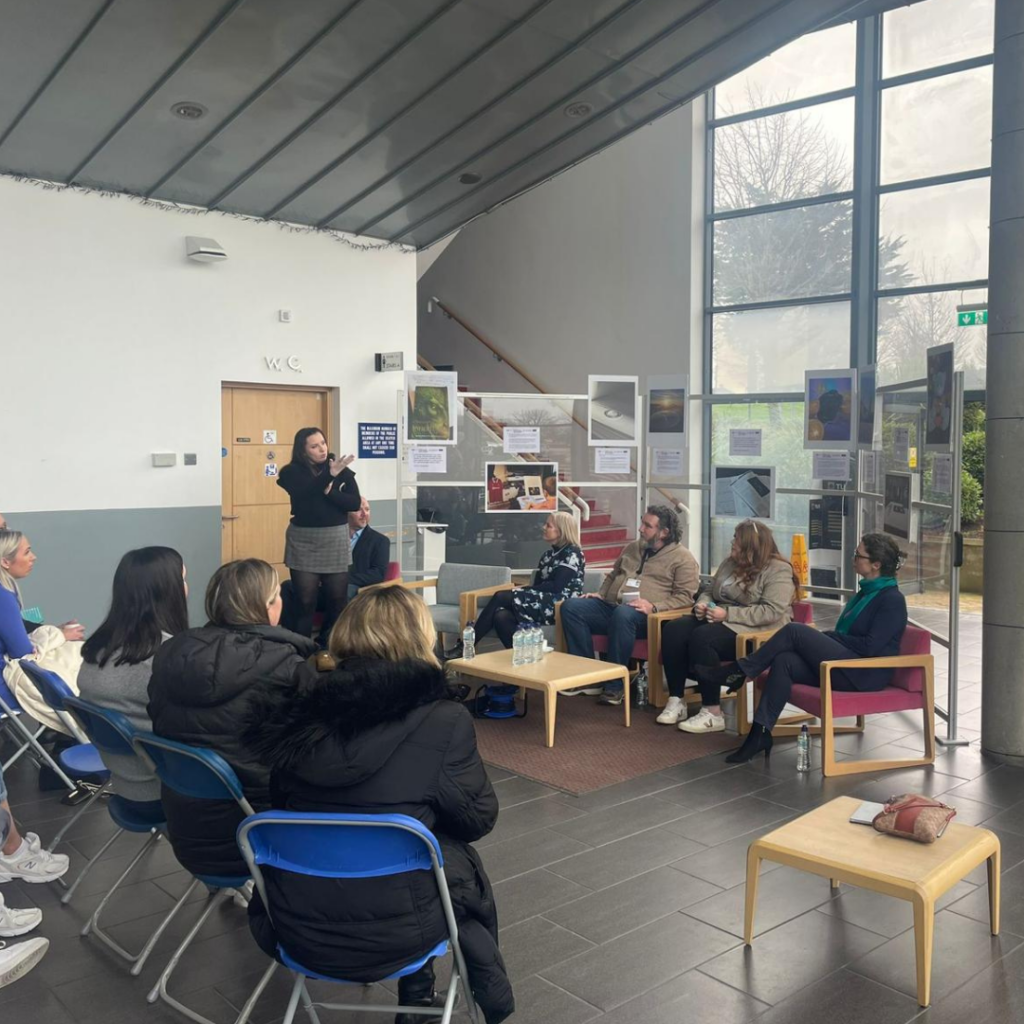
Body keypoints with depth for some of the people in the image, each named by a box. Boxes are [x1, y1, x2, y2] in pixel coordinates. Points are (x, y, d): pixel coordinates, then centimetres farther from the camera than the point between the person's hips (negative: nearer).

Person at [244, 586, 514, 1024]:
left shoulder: (302, 713, -2)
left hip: (296, 929, 4)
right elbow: (478, 819, -2)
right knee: (462, 861, 26)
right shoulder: (444, 720, -14)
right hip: (390, 934, -4)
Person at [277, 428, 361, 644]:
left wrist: (330, 492, -17)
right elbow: (304, 495, -21)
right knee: (305, 602, -1)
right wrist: (329, 474, -29)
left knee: (337, 601, 4)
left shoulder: (341, 469, 2)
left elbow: (355, 503, -3)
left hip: (336, 540, 2)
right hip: (303, 542, -1)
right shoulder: (292, 472, -1)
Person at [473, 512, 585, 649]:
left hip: (559, 607, -7)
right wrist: (522, 590, -6)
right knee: (500, 616, -24)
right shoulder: (549, 554, 23)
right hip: (541, 602, 7)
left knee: (501, 597, -20)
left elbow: (557, 587, -13)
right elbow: (538, 584, 16)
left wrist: (524, 590, -8)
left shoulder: (572, 553, -2)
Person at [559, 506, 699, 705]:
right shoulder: (632, 548, 23)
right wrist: (601, 594, 15)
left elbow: (685, 596, -7)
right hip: (610, 606, 7)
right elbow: (613, 575, 35)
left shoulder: (682, 558, 2)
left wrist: (654, 607, -21)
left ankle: (615, 685, -30)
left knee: (623, 614, -41)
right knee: (571, 607, -18)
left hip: (646, 615, -6)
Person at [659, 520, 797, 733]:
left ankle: (713, 713, -26)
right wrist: (702, 604, -2)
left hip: (756, 632, -8)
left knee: (702, 637, -34)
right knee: (673, 630, -18)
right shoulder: (730, 563, 16)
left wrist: (728, 614, -23)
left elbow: (772, 612, -20)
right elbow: (710, 592, 24)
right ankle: (676, 700, -14)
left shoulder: (778, 570, -9)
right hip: (721, 621, 8)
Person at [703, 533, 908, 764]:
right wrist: (825, 637, 0)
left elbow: (870, 647, -19)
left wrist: (831, 635, -9)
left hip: (865, 673, -8)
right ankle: (761, 733, -20)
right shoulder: (867, 591, 18)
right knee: (784, 662, -17)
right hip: (844, 665, 8)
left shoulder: (892, 600, -11)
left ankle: (739, 671, -6)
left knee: (794, 631, -18)